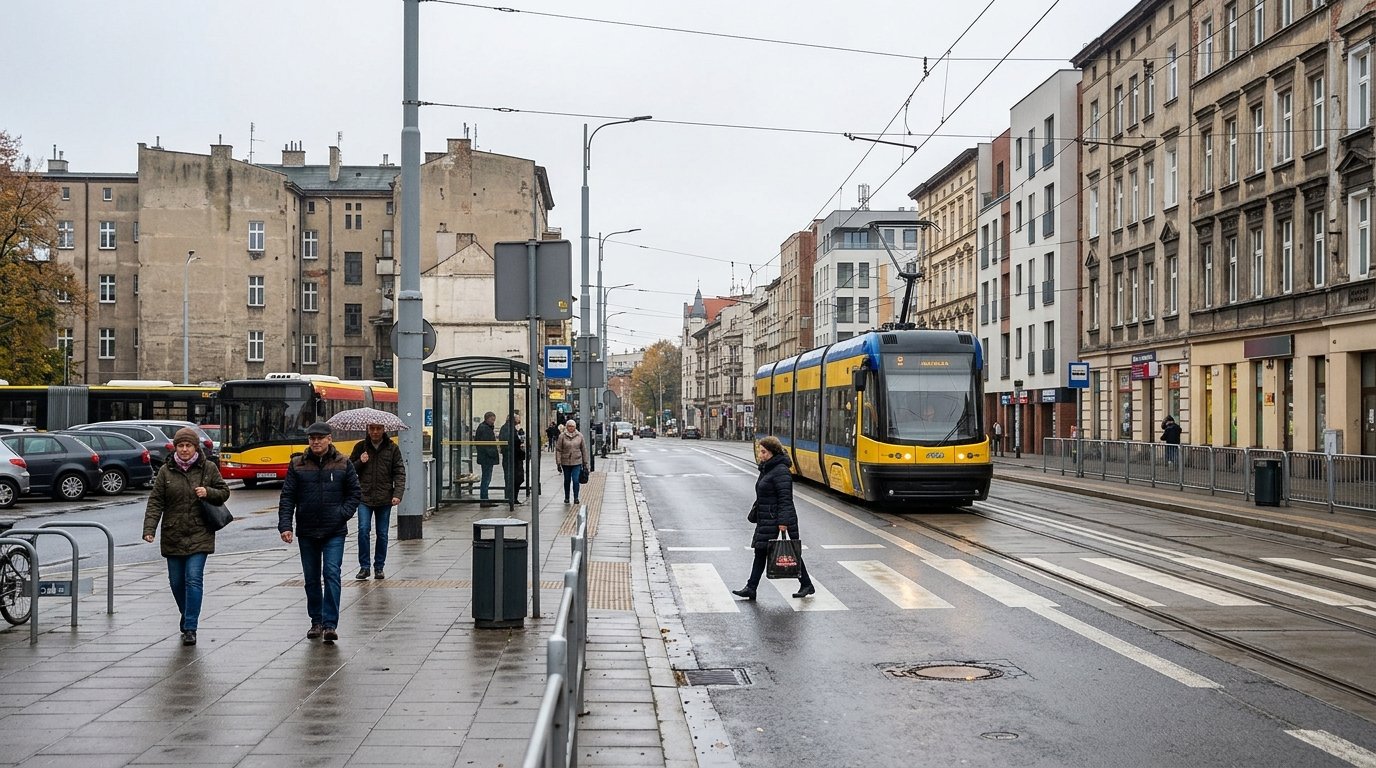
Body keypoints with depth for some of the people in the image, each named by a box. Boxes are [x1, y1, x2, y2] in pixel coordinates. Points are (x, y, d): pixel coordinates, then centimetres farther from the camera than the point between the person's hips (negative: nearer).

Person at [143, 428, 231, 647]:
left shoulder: (208, 468, 2)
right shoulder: (166, 471, 3)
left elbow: (224, 492, 10)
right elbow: (155, 501, 0)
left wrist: (208, 493, -12)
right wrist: (149, 529, -11)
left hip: (199, 535, -2)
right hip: (173, 536, 2)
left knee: (194, 579, -13)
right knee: (176, 581, 10)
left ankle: (190, 628, -10)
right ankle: (187, 618, 35)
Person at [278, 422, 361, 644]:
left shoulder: (343, 464, 1)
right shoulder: (297, 465, 2)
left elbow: (355, 493, 8)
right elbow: (287, 497, 0)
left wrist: (343, 514, -6)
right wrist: (285, 525, -10)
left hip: (334, 532, -2)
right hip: (306, 531, 2)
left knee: (332, 574, -13)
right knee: (311, 578, 10)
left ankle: (330, 624, -12)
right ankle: (316, 622, 23)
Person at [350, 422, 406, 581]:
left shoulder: (392, 448, 4)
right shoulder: (360, 447, 6)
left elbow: (399, 473, 2)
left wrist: (398, 494, -10)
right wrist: (360, 463, -9)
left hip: (385, 498, 0)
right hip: (364, 497, 0)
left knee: (382, 533, 5)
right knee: (364, 530, -12)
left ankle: (379, 567, 16)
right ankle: (364, 566, -2)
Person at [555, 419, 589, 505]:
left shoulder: (579, 436, 1)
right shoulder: (562, 436, -4)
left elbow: (584, 450, 7)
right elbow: (558, 450, -3)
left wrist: (585, 464, 6)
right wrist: (558, 463, -8)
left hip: (577, 462, 0)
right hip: (565, 462, 0)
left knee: (576, 480, -11)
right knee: (567, 480, 11)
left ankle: (576, 498, -2)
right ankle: (566, 497, 27)